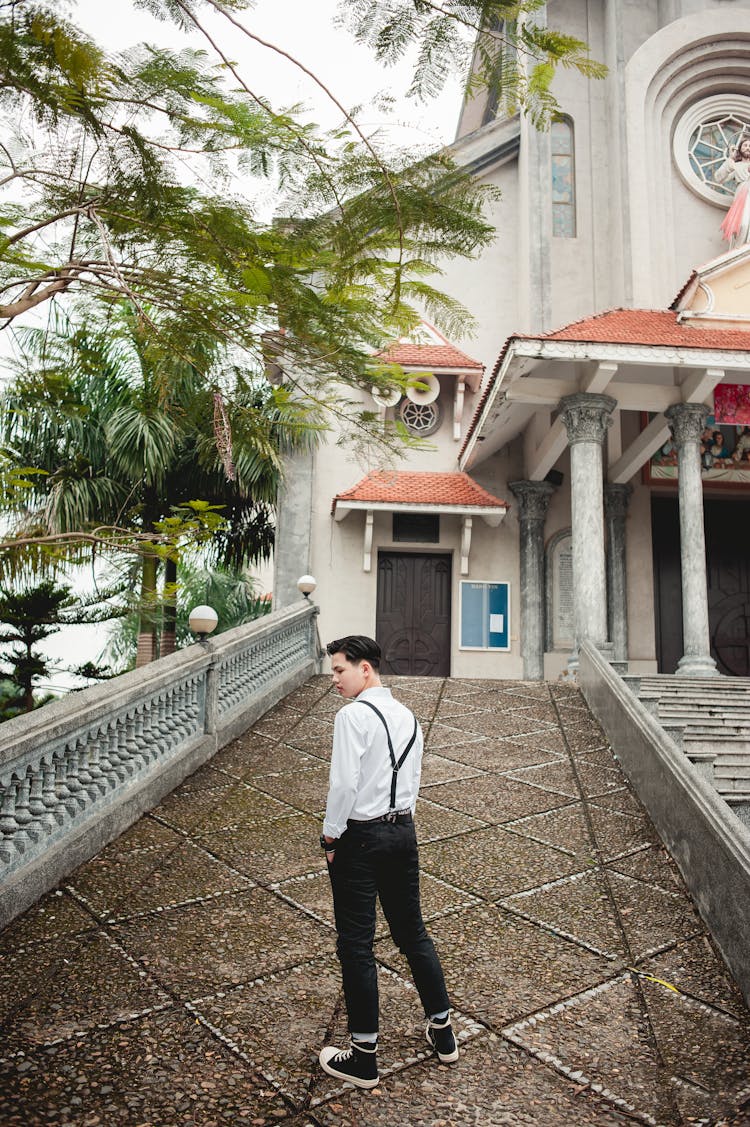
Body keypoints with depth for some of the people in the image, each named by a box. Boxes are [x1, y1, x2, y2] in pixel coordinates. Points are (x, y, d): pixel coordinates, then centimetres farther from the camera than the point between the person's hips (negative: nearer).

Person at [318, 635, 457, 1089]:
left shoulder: (354, 715, -16)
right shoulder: (407, 716, 7)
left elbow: (344, 782, -20)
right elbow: (413, 780, 11)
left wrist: (331, 835, -9)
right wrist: (397, 820, 18)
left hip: (360, 837, -7)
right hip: (404, 831, 8)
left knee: (356, 945, 5)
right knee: (412, 933, 20)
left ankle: (364, 1058, 17)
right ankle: (442, 1031, 33)